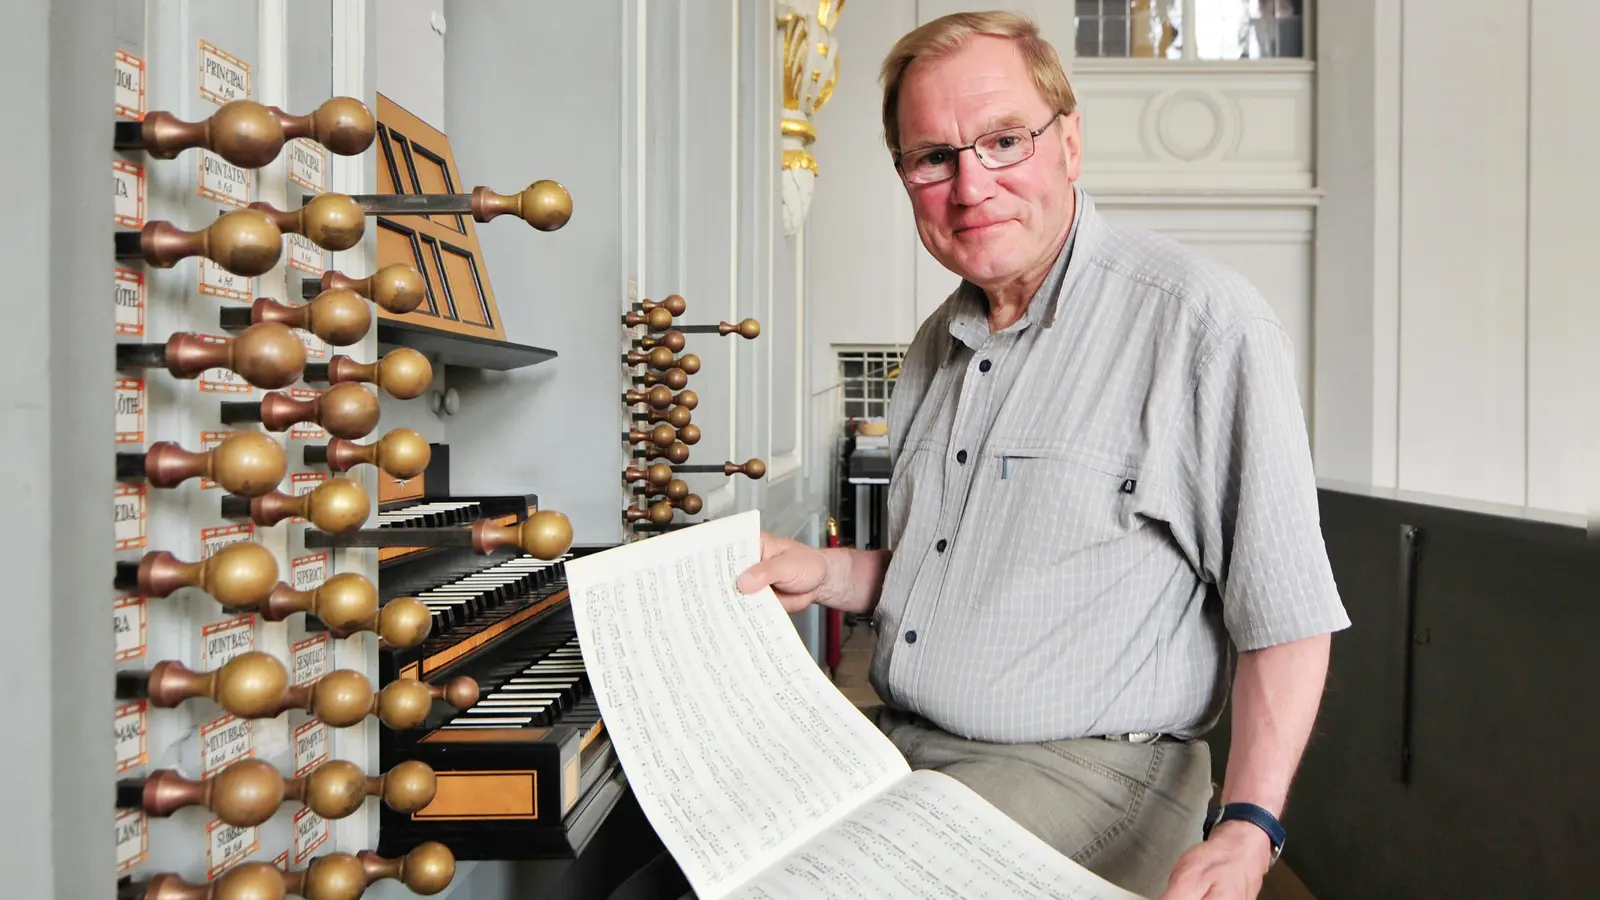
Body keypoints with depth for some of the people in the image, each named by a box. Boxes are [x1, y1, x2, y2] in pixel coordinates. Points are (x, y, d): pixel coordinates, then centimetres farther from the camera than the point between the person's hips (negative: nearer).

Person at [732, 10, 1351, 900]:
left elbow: (1285, 615, -12)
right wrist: (828, 574, 5)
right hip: (897, 747, 7)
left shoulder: (1203, 323, -12)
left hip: (1078, 771, -6)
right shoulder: (940, 344, 13)